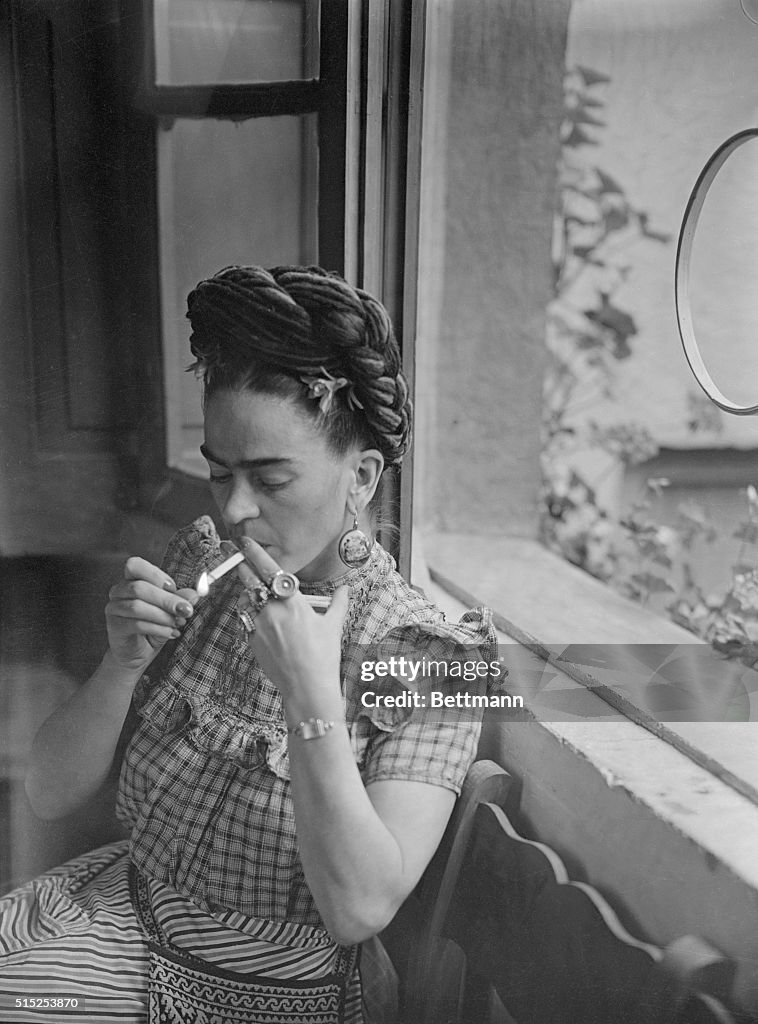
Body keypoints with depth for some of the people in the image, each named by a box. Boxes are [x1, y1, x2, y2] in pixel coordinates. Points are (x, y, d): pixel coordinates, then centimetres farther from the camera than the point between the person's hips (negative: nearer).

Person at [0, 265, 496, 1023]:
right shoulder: (197, 571, -3)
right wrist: (124, 664, -20)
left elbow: (358, 910, -24)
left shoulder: (430, 664, -16)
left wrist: (310, 694, -31)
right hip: (120, 909, 5)